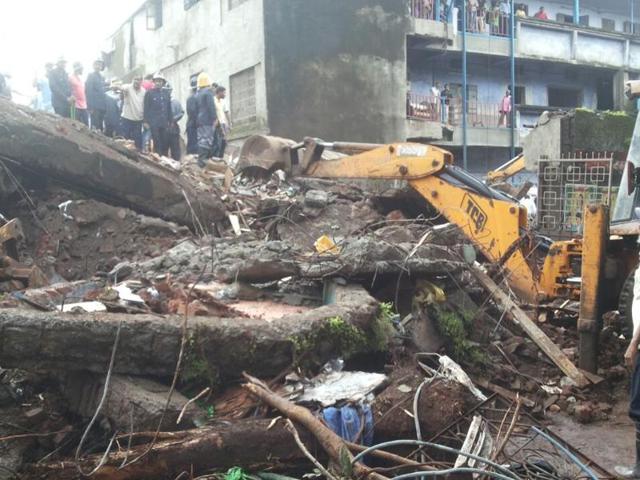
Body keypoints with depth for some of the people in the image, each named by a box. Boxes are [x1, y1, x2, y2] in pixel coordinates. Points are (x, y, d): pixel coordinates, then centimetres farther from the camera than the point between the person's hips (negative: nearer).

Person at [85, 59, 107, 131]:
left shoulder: (102, 77, 17)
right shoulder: (91, 76, -6)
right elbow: (89, 92, -13)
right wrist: (90, 107, -20)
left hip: (102, 106, 8)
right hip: (95, 106, -8)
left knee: (100, 127, 11)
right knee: (95, 127, -7)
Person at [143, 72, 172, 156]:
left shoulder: (167, 93, 10)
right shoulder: (149, 93, 1)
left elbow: (169, 108, 13)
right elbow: (146, 108, 0)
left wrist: (170, 120, 10)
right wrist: (146, 122, -5)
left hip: (164, 122, 3)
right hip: (154, 122, -3)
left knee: (166, 143, 3)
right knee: (157, 143, -3)